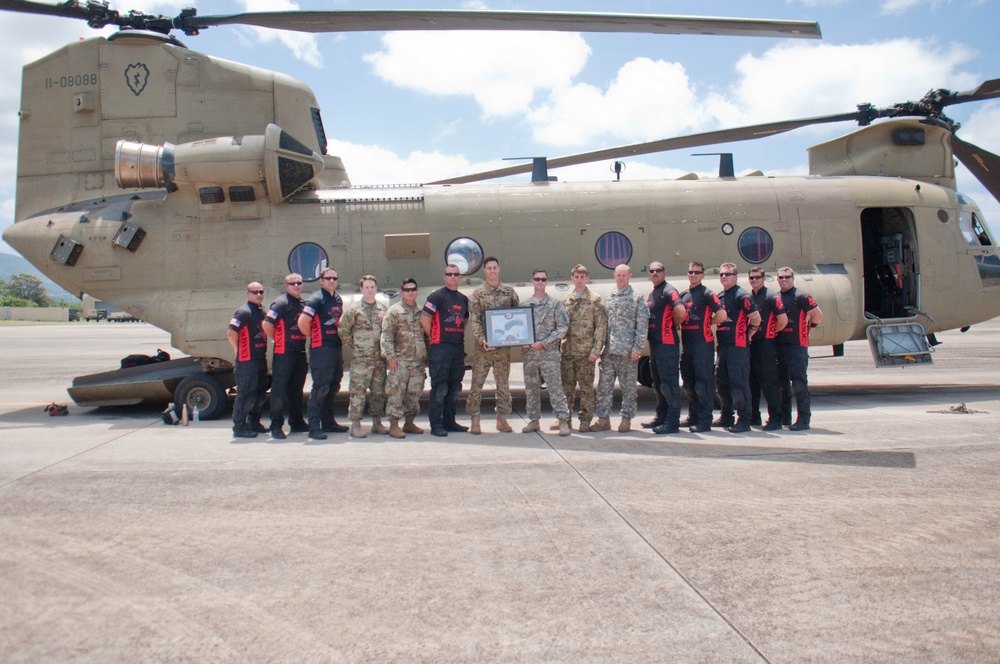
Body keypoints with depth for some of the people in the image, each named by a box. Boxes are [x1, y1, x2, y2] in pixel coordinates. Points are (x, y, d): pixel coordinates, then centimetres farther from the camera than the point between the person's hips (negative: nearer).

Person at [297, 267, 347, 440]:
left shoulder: (338, 299, 14)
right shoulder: (316, 299, -11)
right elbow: (302, 322, -21)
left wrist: (340, 337, 13)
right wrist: (314, 337, -8)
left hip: (336, 348, 9)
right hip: (321, 349, -9)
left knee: (333, 387, 15)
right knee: (320, 388, -9)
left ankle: (328, 423, 26)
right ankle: (314, 427, -4)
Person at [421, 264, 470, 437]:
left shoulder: (463, 299, 15)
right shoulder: (437, 296, -7)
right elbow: (424, 318, -12)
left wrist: (460, 335, 15)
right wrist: (433, 337, -5)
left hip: (458, 347, 7)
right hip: (441, 347, -7)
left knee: (454, 387, 12)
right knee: (439, 388, -6)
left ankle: (449, 421, 21)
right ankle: (436, 424, 0)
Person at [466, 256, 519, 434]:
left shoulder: (509, 292, 10)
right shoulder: (477, 294, 2)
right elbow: (474, 320, -5)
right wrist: (481, 339, -18)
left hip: (503, 345, 2)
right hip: (483, 346, -2)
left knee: (503, 383, 7)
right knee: (477, 382, -1)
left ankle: (502, 418, 17)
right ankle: (475, 420, 7)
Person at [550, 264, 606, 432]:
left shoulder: (595, 299, -1)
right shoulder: (565, 299, 11)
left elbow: (601, 326, -5)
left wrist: (596, 350, -12)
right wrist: (558, 346, 6)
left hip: (586, 352, -4)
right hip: (567, 351, 4)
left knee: (586, 387, 3)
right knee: (566, 386, 9)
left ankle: (585, 421, 11)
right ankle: (565, 419, 19)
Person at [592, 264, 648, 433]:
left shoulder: (637, 298, 1)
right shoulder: (607, 297, 12)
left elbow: (642, 325, -3)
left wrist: (637, 348, -10)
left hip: (627, 351, -3)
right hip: (608, 351, 3)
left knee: (628, 387, 4)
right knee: (604, 386, 4)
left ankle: (626, 419, 13)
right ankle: (603, 419, 12)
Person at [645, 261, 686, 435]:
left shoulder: (668, 290, -12)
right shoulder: (651, 294, 18)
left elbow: (680, 311, -27)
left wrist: (675, 325, -11)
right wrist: (648, 334, 12)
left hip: (667, 343, -10)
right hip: (654, 342, 10)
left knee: (669, 383, -7)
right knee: (658, 383, 16)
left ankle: (673, 422, -3)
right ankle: (661, 417, 26)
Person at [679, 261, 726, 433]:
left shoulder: (707, 294, -7)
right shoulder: (683, 295, 15)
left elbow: (722, 315, -17)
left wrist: (708, 323, -3)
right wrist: (678, 325, 8)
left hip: (703, 343, -7)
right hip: (686, 344, 8)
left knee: (703, 383, -5)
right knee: (688, 383, 13)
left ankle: (705, 421, 0)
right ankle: (693, 417, 24)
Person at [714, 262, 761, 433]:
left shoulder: (741, 295, -9)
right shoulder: (719, 296, 15)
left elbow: (756, 318, -13)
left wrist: (748, 334, -2)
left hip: (738, 345, -9)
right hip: (722, 345, 9)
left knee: (739, 382, -6)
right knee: (721, 381, 14)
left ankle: (744, 421, 0)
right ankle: (726, 417, 26)